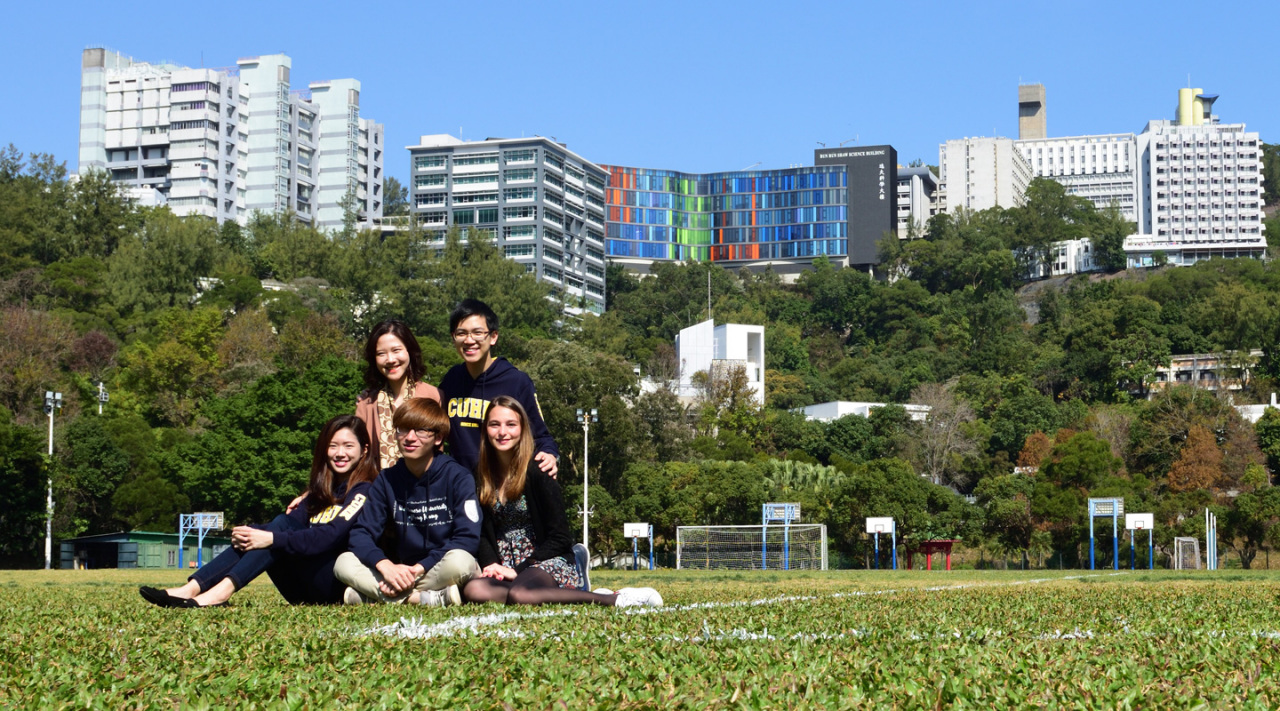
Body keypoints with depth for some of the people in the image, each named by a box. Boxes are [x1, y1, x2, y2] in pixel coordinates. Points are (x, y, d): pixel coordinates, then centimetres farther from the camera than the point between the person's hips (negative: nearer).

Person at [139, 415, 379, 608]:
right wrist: (246, 534, -16)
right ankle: (191, 590, -32)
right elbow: (295, 521, 4)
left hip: (339, 584, -7)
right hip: (304, 592, 7)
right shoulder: (322, 490, 20)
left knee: (282, 526, -25)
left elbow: (329, 537, -19)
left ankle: (222, 592, -43)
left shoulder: (364, 491, -4)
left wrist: (273, 539, -29)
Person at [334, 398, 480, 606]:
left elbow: (467, 538, -14)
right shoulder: (387, 480, 6)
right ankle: (433, 599, -28)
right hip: (403, 572, 5)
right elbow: (361, 533, -1)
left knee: (459, 561, -36)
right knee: (344, 562, -17)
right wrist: (386, 567, -22)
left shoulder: (458, 478, -5)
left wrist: (418, 569, -22)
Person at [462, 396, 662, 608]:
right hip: (503, 566, 5)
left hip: (550, 562, -5)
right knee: (473, 590, -33)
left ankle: (614, 599, -28)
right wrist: (491, 565, -11)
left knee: (519, 595, -42)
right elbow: (483, 532, 9)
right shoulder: (483, 476, 11)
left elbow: (559, 538, -7)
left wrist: (518, 570, -15)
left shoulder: (538, 472, -5)